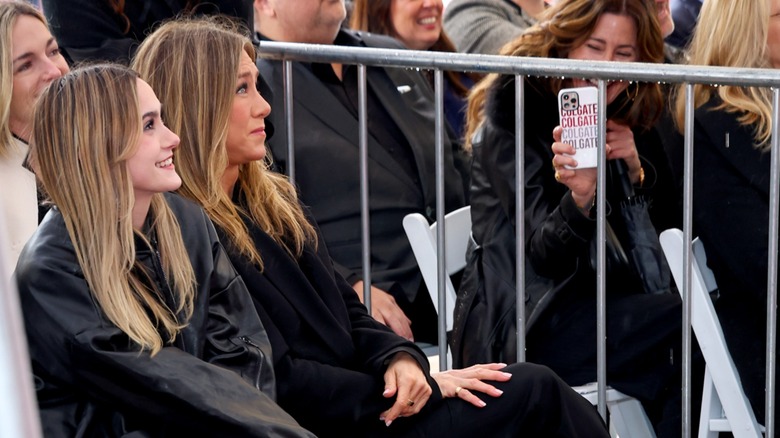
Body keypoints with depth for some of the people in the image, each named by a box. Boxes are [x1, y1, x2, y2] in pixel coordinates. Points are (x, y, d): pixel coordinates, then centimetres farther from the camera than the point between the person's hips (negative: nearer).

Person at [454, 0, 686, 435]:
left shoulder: (629, 120, 11)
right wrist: (578, 197, -36)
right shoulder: (514, 110, -7)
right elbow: (545, 256, -14)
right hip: (516, 328, -6)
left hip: (597, 306, 6)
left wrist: (636, 168, -10)